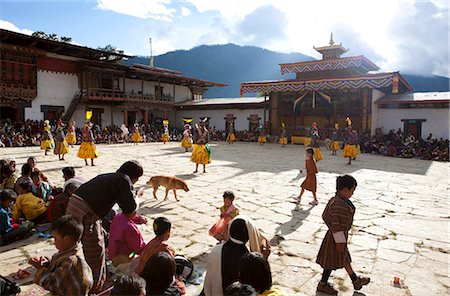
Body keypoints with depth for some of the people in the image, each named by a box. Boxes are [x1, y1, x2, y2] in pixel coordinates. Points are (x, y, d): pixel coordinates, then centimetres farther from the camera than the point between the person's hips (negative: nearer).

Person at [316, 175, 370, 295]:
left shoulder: (336, 200, 0)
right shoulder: (338, 204, -31)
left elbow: (325, 216, 8)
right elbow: (335, 225, -29)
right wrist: (340, 241, -21)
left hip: (342, 234, 10)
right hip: (337, 237, -10)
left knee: (345, 258, 24)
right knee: (333, 261, 7)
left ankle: (356, 281, 43)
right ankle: (322, 285, 25)